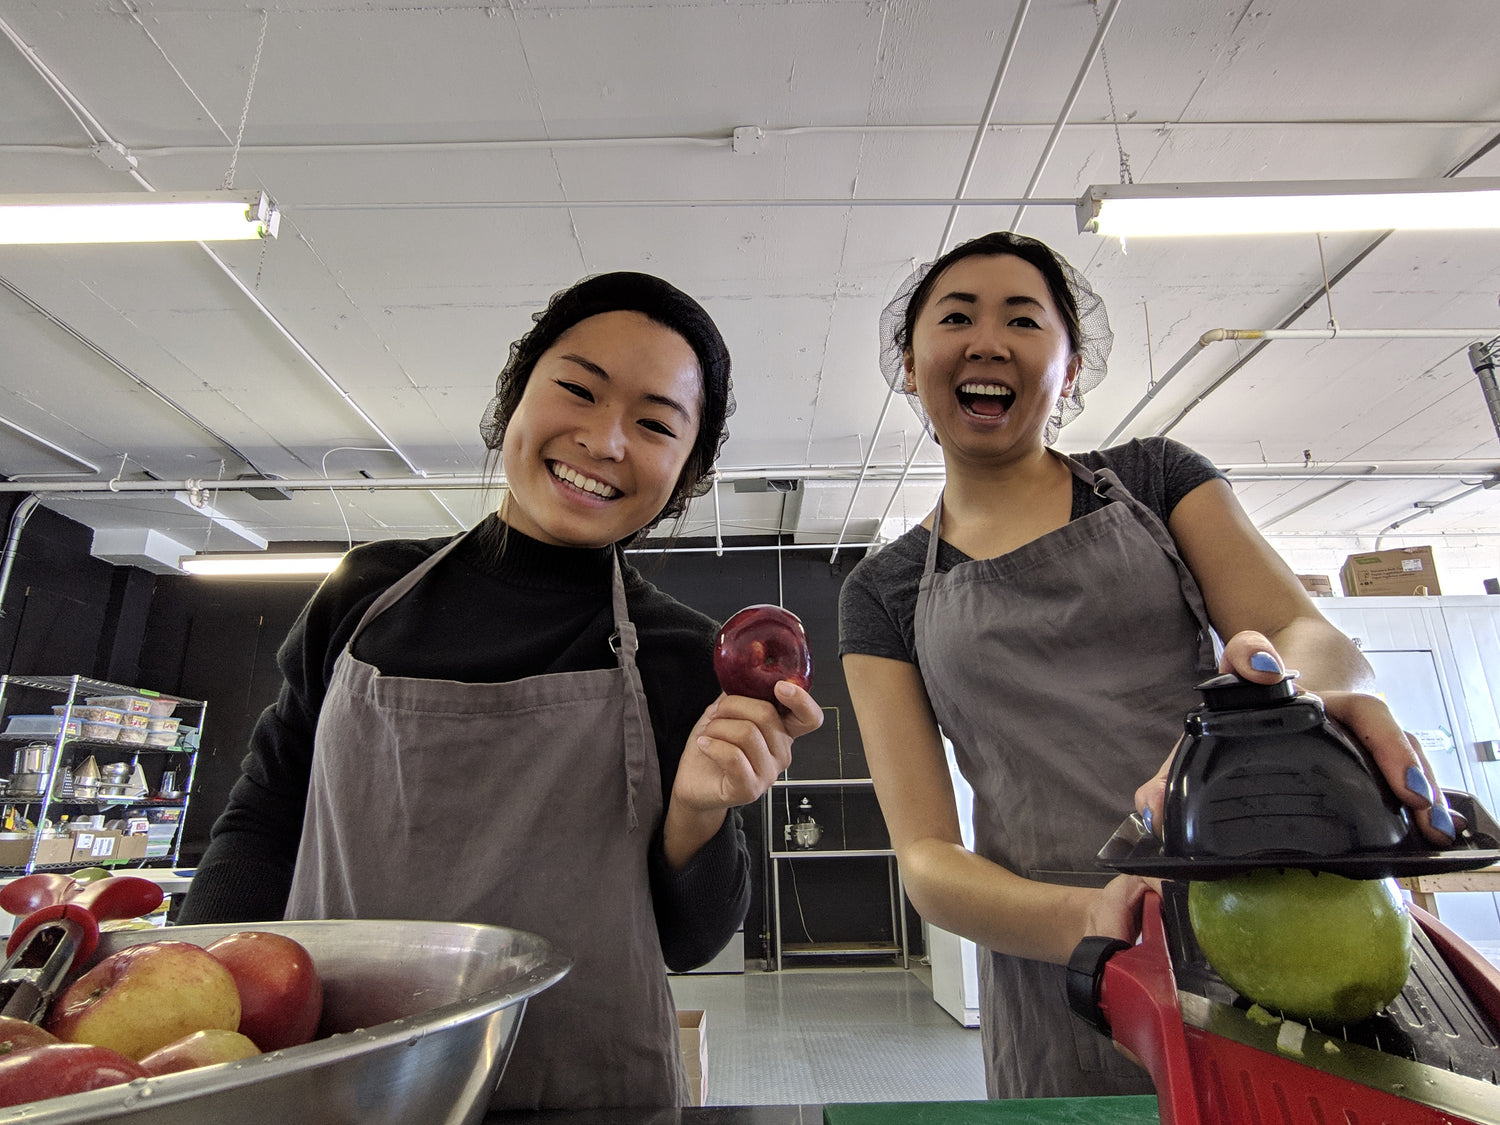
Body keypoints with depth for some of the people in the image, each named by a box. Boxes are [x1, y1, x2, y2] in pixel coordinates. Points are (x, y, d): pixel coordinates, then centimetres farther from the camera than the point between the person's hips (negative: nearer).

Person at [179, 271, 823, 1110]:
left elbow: (689, 942, -5)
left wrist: (697, 815, -23)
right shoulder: (370, 592, -4)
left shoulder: (687, 659, -11)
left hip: (584, 1089, -1)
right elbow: (263, 825, 5)